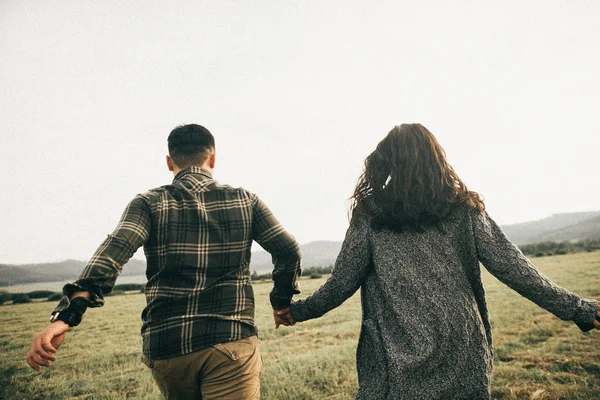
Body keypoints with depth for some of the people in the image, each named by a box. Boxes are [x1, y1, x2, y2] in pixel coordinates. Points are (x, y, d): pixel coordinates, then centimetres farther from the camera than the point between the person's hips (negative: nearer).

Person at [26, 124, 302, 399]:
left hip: (165, 348, 3)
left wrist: (67, 314, -24)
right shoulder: (244, 201, 5)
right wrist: (281, 302, 16)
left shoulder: (149, 204, 2)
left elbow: (114, 251, -15)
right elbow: (289, 251, 2)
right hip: (230, 343, -2)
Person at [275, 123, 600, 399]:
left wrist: (299, 311, 12)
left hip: (399, 363, -2)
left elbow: (342, 282, -4)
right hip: (461, 357, 2)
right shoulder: (463, 208, -2)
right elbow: (512, 267, -2)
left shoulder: (370, 213, -6)